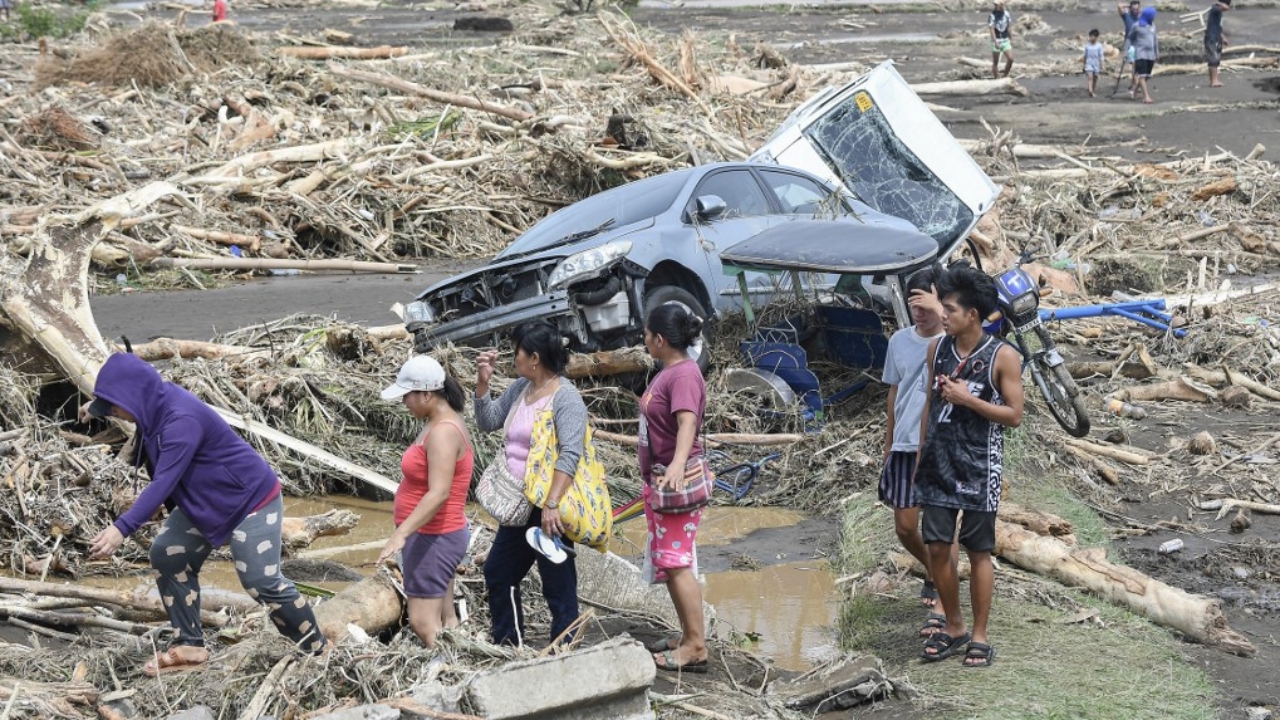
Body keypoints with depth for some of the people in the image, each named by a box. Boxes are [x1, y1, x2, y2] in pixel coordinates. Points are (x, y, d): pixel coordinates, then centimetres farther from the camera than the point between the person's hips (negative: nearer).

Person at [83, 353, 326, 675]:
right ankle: (190, 646, 9)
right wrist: (97, 407, 41)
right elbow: (126, 395, 25)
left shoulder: (182, 420, -32)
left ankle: (318, 651, 3)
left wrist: (122, 528, -44)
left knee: (261, 581, -14)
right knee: (167, 554, 2)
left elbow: (163, 483, -38)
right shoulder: (156, 403, -3)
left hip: (252, 500, -10)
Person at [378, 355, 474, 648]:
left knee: (423, 625, -10)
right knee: (444, 620, 12)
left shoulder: (443, 432, -22)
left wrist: (401, 534, -36)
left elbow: (439, 493, -30)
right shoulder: (441, 422, 9)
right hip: (438, 536, 11)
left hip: (433, 539, -11)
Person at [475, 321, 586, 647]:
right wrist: (483, 382, 6)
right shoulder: (520, 388, 11)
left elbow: (569, 454, -24)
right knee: (498, 572, 19)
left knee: (558, 585, -2)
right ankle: (509, 645, 33)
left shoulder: (565, 397, -15)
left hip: (547, 511, -10)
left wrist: (552, 505, -31)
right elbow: (488, 422, 20)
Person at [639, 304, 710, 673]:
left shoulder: (684, 375, -20)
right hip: (658, 480, 11)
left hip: (677, 481, -11)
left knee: (676, 563, -11)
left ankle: (696, 648, -9)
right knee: (667, 563, 16)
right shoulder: (668, 372, 11)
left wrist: (678, 463, -51)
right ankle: (689, 635, 24)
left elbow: (687, 423, -36)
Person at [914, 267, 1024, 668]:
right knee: (936, 547, 4)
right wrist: (920, 458, 13)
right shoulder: (938, 349, 5)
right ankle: (953, 627, 20)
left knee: (978, 552, 3)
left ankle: (979, 637, 12)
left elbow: (1014, 416, -8)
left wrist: (968, 399, -18)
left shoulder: (1002, 357, -9)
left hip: (979, 466, -4)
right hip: (939, 464, 4)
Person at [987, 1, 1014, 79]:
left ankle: (1005, 76, 10)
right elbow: (991, 29, -18)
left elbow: (1010, 27, 11)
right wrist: (996, 42, -25)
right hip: (996, 40, -5)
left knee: (1010, 59, -7)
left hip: (1006, 40, 5)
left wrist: (1011, 39, 8)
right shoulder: (992, 15, -13)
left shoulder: (1007, 14, 3)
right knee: (995, 62, 2)